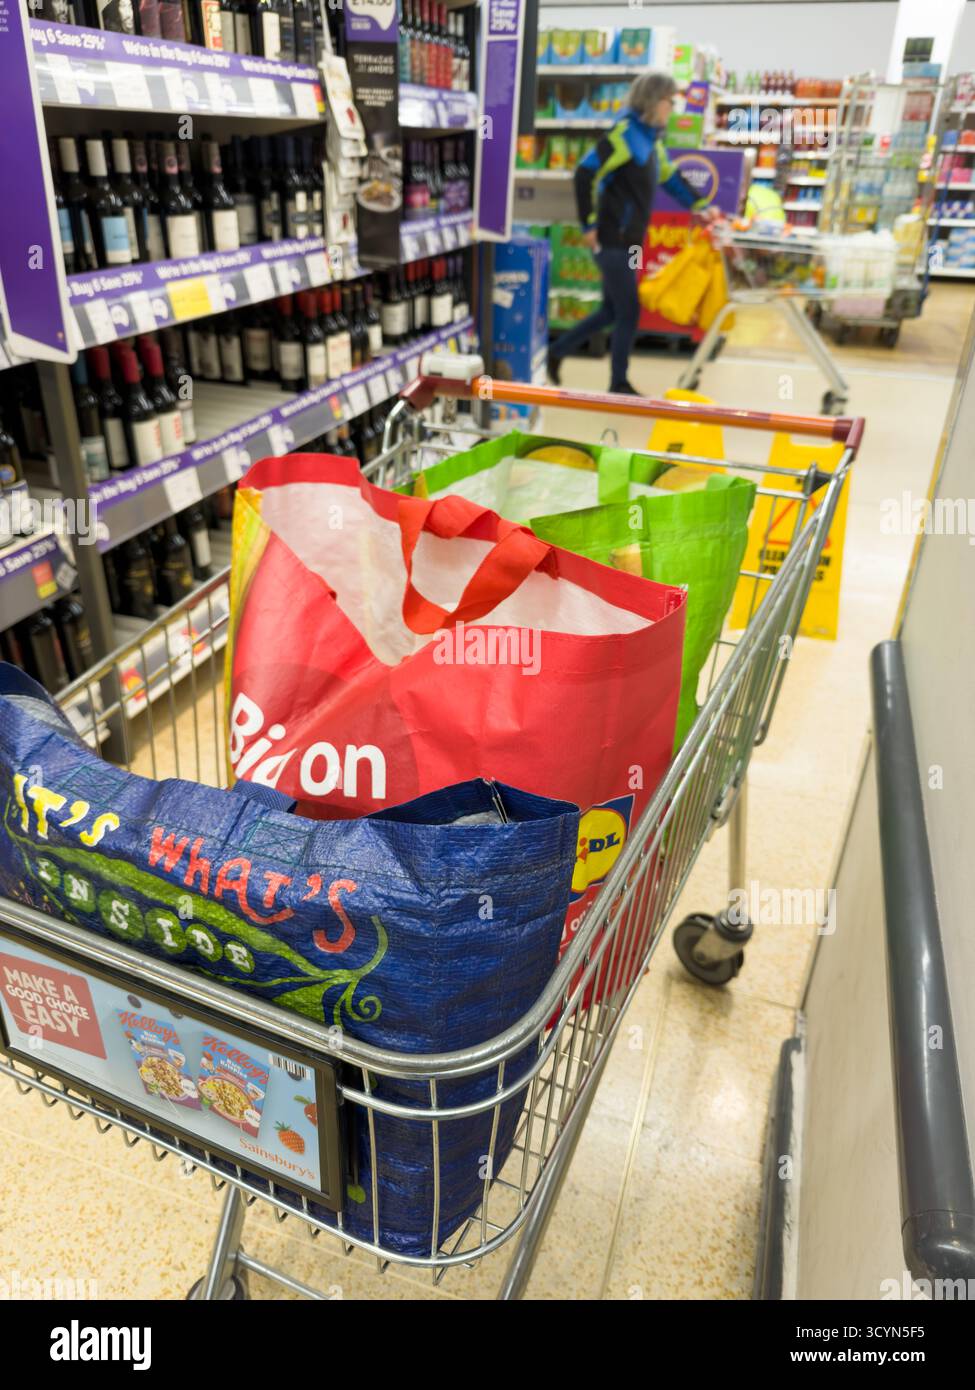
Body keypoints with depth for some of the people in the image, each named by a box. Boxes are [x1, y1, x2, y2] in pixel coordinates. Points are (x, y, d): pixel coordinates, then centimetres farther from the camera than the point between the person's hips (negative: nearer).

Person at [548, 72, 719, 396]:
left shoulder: (650, 138, 15)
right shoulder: (625, 133, -13)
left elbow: (669, 176, 27)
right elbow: (585, 174, -20)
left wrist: (701, 206, 25)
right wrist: (589, 225, -19)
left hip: (627, 241, 9)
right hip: (613, 240, -9)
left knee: (612, 312, 15)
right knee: (628, 312, -3)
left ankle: (556, 353, 24)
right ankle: (619, 383, 10)